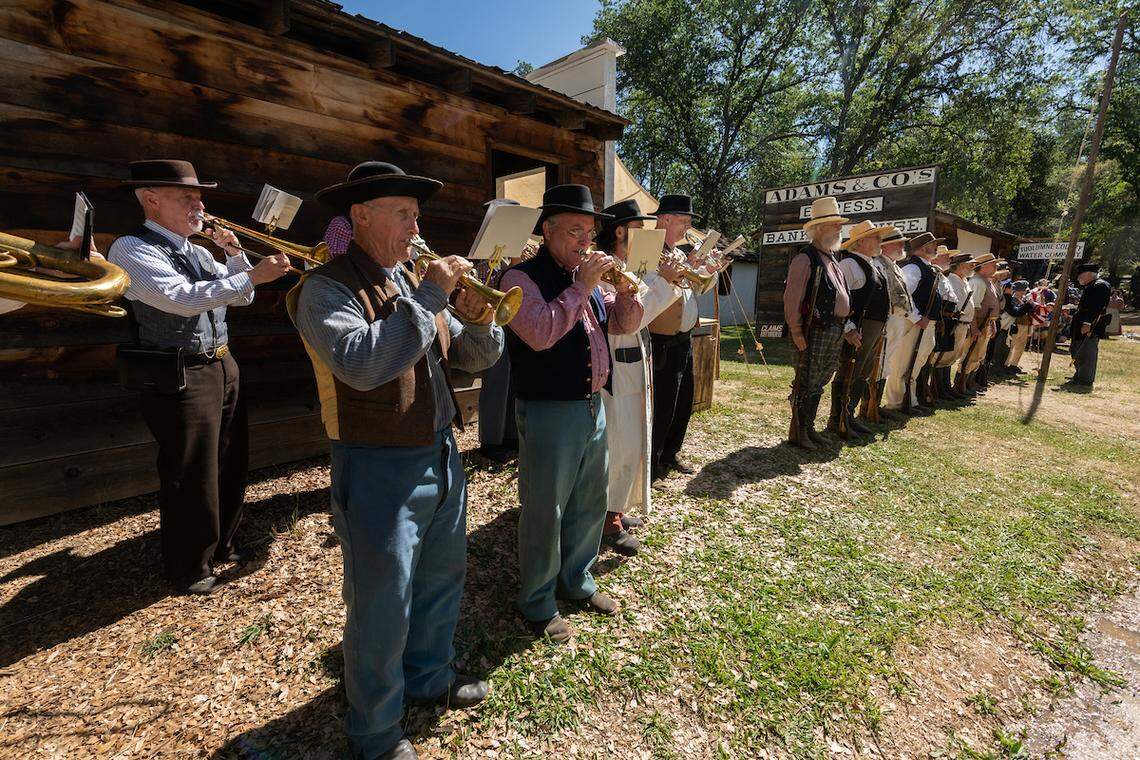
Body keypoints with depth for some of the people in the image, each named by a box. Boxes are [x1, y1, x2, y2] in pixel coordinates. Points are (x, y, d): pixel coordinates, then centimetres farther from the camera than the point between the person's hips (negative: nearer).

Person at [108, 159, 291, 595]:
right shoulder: (131, 249, -10)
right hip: (181, 377, -8)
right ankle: (189, 568, 22)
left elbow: (239, 295, 19)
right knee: (192, 477, 2)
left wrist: (235, 253, 3)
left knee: (231, 465, 18)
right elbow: (184, 298, -25)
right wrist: (254, 275, -28)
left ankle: (222, 544, 37)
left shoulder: (197, 251, 14)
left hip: (225, 367, 8)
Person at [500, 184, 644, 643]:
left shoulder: (587, 278, 13)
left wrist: (625, 288, -2)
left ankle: (577, 581, 39)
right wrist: (581, 288, -20)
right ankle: (537, 604, 24)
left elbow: (624, 325, 16)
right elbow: (540, 333, -26)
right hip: (549, 413, -8)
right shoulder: (522, 278, -10)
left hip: (593, 407, 8)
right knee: (544, 511, 4)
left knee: (591, 502, 19)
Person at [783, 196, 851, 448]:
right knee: (806, 384, -2)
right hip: (814, 332, -9)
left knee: (818, 385, 15)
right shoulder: (805, 258, -10)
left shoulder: (832, 260, 19)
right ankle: (797, 434, 9)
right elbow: (792, 299, -17)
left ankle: (809, 428, 26)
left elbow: (842, 300, 22)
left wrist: (846, 330, 16)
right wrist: (796, 333, -18)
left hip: (835, 333, 9)